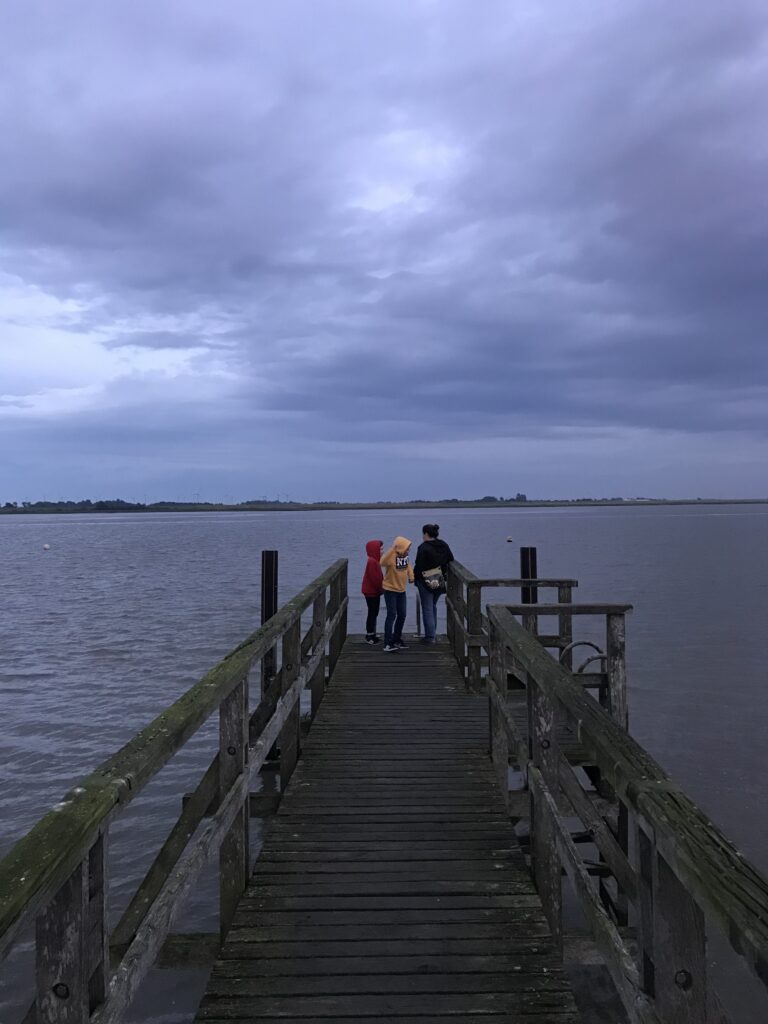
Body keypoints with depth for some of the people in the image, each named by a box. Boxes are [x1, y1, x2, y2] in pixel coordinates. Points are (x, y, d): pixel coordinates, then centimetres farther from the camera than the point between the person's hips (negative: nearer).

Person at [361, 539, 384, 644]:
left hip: (375, 592, 10)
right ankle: (370, 636, 4)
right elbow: (374, 578, -23)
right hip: (371, 592, -10)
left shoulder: (375, 561, 12)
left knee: (374, 613, 15)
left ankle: (371, 635, 23)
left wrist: (382, 588, 10)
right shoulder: (372, 562, -20)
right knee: (372, 613, -3)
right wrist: (381, 588, -15)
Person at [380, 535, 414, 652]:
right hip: (390, 590, -7)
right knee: (392, 615, -10)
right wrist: (393, 549, -43)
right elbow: (383, 562, -43)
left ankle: (397, 639, 28)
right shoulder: (392, 556, -23)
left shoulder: (405, 555, -1)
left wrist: (411, 576, 4)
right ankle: (388, 643, -8)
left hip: (401, 590, 7)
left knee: (402, 615, 12)